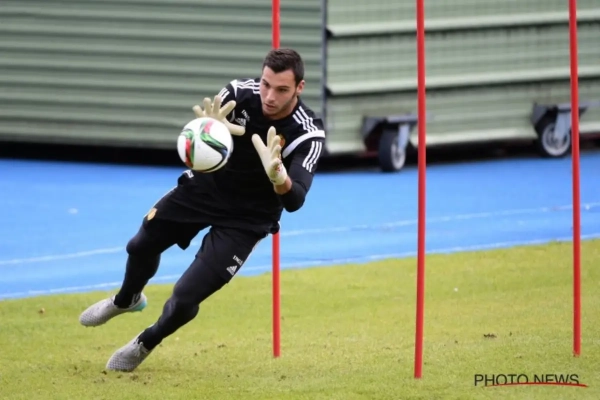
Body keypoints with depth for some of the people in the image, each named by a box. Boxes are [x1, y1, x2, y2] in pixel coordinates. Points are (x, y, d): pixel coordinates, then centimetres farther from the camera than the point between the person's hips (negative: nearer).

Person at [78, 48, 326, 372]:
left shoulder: (308, 134, -31)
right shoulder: (240, 93, -26)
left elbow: (294, 201, -41)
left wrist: (278, 177, -64)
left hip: (245, 218, -3)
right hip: (204, 187, 3)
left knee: (185, 298, -8)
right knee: (141, 247, 22)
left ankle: (146, 344, 26)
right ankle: (127, 299, 57)